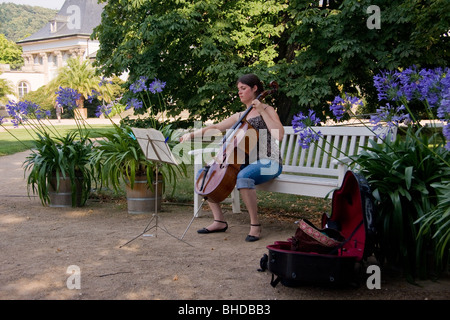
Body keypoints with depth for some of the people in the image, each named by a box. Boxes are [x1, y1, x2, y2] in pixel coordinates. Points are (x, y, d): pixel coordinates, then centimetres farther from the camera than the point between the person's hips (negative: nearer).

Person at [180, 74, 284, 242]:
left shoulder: (267, 110, -1)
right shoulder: (239, 116, 18)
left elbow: (279, 135, -17)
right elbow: (215, 127, 15)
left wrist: (262, 111, -18)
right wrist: (192, 134, 1)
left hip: (268, 162, -7)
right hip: (246, 162, 8)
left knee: (243, 177, -40)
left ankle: (255, 225, -27)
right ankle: (219, 221, -3)